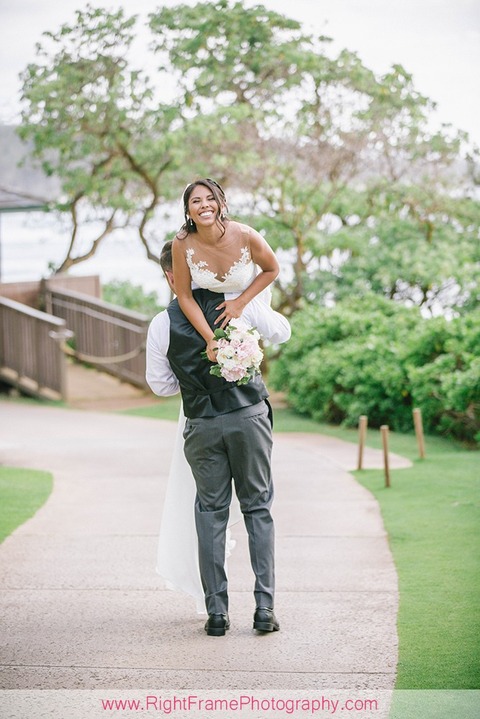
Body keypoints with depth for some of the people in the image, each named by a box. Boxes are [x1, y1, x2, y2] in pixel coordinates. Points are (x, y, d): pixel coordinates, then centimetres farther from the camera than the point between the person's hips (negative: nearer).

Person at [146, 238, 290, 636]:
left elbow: (160, 384, 5)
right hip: (249, 415, 0)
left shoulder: (162, 324, -3)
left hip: (202, 427, 0)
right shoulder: (239, 300, -4)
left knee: (211, 512, 11)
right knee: (258, 508, 9)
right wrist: (256, 304, 26)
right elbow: (282, 332, 9)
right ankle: (265, 607, 6)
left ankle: (216, 610, 10)